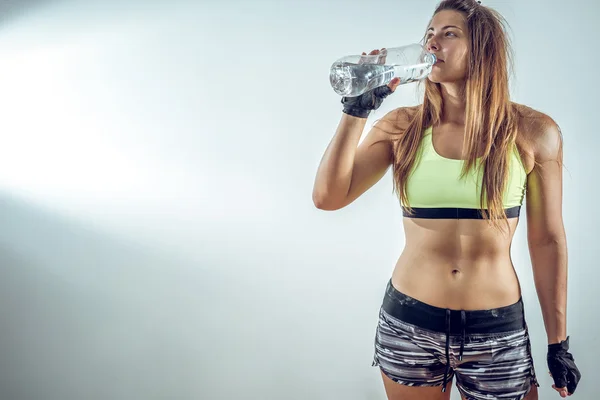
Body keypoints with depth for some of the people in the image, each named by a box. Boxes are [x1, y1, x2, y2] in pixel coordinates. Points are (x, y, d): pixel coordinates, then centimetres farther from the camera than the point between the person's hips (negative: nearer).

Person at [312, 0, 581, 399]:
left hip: (498, 334, -1)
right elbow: (328, 197, -11)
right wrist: (357, 108, -15)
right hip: (408, 326, 1)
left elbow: (547, 240, 1)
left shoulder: (532, 132, -5)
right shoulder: (402, 126, -2)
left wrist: (558, 344, 5)